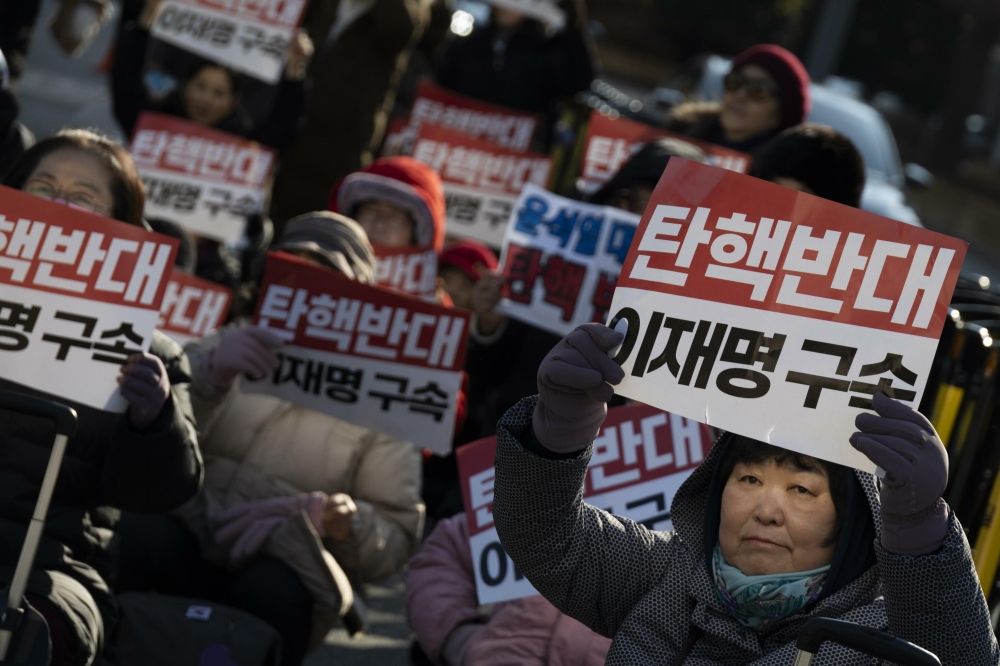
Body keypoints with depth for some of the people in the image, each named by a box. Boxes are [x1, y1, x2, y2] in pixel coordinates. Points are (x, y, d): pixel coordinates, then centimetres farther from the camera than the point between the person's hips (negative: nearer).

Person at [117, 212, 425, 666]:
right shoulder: (231, 348, 19)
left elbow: (397, 539, 11)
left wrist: (341, 519, -12)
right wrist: (207, 376, -16)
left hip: (284, 564, -1)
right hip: (188, 535, 1)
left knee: (273, 589, -37)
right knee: (142, 535, -34)